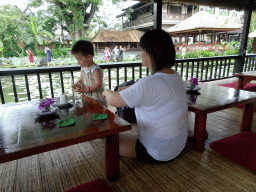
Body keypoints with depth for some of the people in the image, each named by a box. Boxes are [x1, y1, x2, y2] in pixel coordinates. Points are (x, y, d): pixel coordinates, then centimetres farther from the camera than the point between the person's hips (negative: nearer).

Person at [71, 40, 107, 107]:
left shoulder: (95, 70, -20)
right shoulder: (83, 67, 8)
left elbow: (98, 84, -23)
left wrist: (86, 89, -29)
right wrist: (77, 84, 0)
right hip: (87, 97, 7)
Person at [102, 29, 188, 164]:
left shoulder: (150, 84, -32)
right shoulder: (175, 76, -3)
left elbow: (113, 101, -20)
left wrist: (106, 92, 1)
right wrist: (128, 89, 9)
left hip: (158, 154, -8)